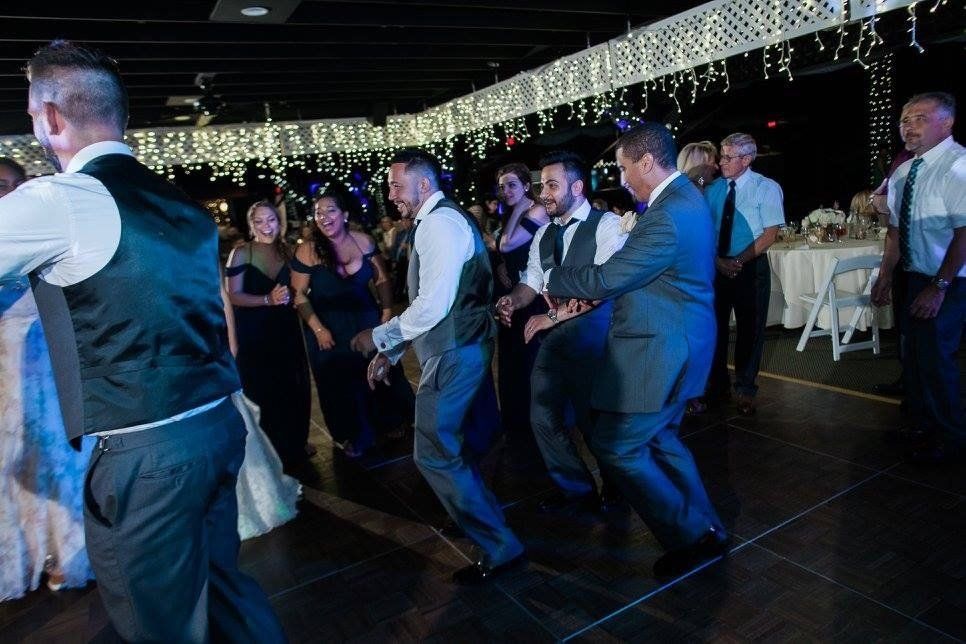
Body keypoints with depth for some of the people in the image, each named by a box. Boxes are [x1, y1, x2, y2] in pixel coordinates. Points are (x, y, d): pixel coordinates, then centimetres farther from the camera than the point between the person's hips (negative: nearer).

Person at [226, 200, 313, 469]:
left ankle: (296, 443, 31)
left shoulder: (287, 251, 4)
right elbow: (233, 296, -14)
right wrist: (268, 299, -25)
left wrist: (288, 296, -9)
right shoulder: (241, 253, -10)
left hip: (287, 330, 4)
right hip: (254, 335, -4)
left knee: (295, 389, 10)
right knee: (263, 394, 3)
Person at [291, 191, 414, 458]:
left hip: (367, 320, 2)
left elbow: (382, 279, 0)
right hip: (329, 328, -2)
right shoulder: (308, 251, -14)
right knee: (340, 382, 12)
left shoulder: (363, 241, -8)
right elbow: (299, 294, -11)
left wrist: (387, 314, -7)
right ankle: (352, 436, 33)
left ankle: (389, 421, 40)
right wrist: (318, 329, -16)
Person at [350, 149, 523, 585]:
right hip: (460, 348, 10)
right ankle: (484, 518, 39)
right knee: (450, 446, 21)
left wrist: (380, 337, -11)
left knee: (435, 454, -4)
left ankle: (500, 549, 7)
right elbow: (428, 302, 19)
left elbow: (432, 305, -24)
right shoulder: (439, 220, 18)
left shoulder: (438, 223, -15)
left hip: (455, 354, -10)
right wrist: (390, 352, 17)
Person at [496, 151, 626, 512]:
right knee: (544, 418, 7)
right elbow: (532, 282, 12)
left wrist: (554, 316, -17)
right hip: (554, 337, 7)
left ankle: (617, 489, 33)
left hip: (593, 337, -6)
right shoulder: (544, 233, 15)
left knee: (595, 421, 4)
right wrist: (512, 301, -10)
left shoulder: (608, 225, -7)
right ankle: (577, 491, 28)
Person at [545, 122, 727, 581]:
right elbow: (631, 270, 13)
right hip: (671, 342, 11)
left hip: (659, 351, -11)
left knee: (616, 447, 0)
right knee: (659, 439, 22)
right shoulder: (683, 198, 10)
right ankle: (706, 532, 35)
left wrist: (552, 281, -6)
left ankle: (690, 537, 13)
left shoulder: (668, 216, -24)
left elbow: (606, 278, -22)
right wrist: (587, 290, 2)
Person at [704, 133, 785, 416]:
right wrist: (718, 261, -13)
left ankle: (745, 390, 21)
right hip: (716, 266, 3)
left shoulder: (766, 188, -4)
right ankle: (717, 386, 23)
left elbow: (770, 234, -9)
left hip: (751, 267, -3)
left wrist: (738, 261, -18)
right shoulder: (713, 189, 4)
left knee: (749, 328, 6)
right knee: (715, 326, 7)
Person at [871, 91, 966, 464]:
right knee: (913, 354, 16)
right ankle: (923, 426, 35)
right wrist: (885, 277, 11)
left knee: (935, 358, -4)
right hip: (912, 277, 8)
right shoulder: (902, 173, 9)